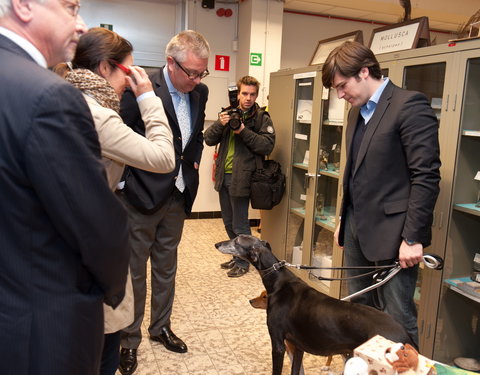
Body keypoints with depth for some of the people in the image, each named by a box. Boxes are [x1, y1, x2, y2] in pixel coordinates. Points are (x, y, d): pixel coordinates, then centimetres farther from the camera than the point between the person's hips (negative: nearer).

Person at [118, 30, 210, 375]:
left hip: (177, 196, 6)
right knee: (135, 270, 7)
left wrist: (194, 160, 7)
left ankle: (161, 327, 36)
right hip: (142, 195, -6)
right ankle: (129, 340, 24)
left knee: (166, 266, 18)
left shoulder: (199, 92, 5)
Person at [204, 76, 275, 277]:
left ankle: (242, 262, 22)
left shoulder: (262, 118, -5)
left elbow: (268, 145, -16)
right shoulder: (228, 113, 9)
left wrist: (244, 132, -22)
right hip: (224, 175, 6)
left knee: (240, 225, 3)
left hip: (241, 177, -6)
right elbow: (209, 139, 4)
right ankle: (237, 256, 36)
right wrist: (219, 124, -14)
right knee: (229, 222, 18)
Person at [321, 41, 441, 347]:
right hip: (358, 229, 8)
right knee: (359, 309, 18)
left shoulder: (410, 105, -13)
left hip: (391, 232, -8)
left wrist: (413, 238, -18)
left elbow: (426, 176, -17)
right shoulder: (358, 112, 13)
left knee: (398, 317, 3)